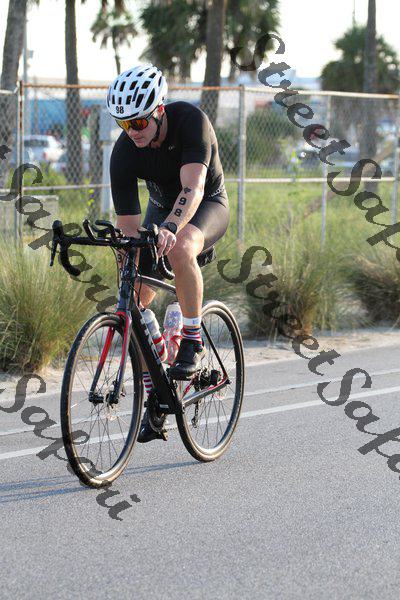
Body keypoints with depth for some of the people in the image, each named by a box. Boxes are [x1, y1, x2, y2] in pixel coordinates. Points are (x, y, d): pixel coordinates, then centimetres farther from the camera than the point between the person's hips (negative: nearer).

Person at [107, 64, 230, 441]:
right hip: (162, 208, 4)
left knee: (180, 249, -39)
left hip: (208, 205, -4)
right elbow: (128, 226, -19)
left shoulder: (190, 120, -31)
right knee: (135, 300, -10)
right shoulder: (124, 152, -22)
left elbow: (193, 187, -44)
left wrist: (169, 229, -62)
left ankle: (193, 341, -21)